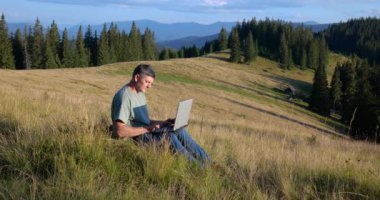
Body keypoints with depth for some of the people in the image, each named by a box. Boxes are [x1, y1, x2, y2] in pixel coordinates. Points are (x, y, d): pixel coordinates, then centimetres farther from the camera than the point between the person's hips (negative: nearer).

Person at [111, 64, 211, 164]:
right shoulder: (124, 96, -17)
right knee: (168, 137, -26)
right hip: (135, 138, -9)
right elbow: (120, 131, -25)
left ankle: (207, 162, -4)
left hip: (145, 132, 9)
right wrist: (147, 129, -22)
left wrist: (163, 123, 6)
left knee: (180, 131, -6)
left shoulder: (140, 94, 15)